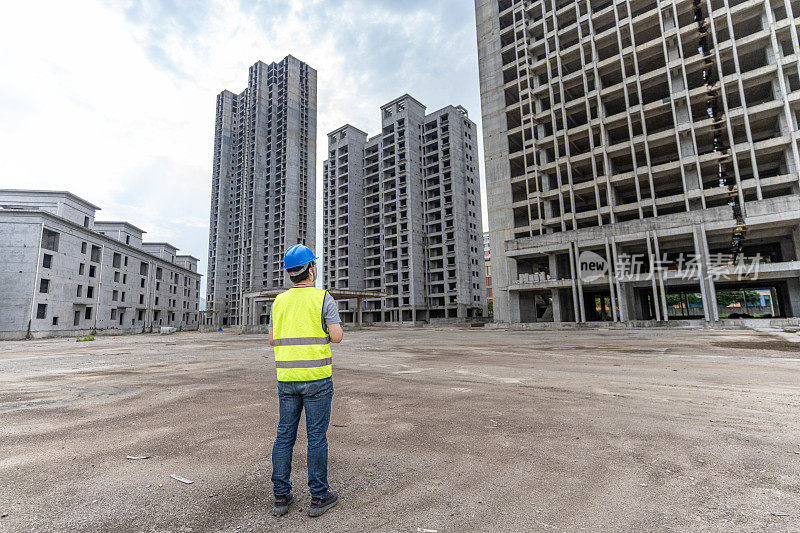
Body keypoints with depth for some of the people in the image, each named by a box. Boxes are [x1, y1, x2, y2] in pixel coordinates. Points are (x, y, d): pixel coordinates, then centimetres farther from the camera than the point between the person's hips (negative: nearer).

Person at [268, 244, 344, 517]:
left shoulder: (279, 301, 7)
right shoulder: (323, 298, -8)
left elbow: (272, 340, 11)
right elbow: (337, 337, -13)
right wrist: (335, 326, 9)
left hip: (287, 377, 5)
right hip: (317, 377, -4)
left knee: (284, 436, 13)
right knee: (317, 436, 5)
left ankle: (281, 497, 22)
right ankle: (319, 497, 17)